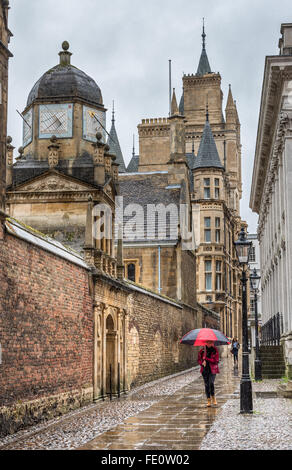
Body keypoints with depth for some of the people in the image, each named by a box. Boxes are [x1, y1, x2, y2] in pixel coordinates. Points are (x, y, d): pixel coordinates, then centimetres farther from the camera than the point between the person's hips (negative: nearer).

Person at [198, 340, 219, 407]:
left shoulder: (215, 350, -1)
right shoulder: (202, 351, 6)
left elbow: (216, 360, -8)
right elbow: (199, 359, 12)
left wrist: (206, 358, -13)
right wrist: (202, 363, -10)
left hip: (212, 369, -3)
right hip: (205, 369, 3)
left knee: (211, 383, -17)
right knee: (206, 385, 2)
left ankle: (213, 397, 5)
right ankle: (208, 400, 10)